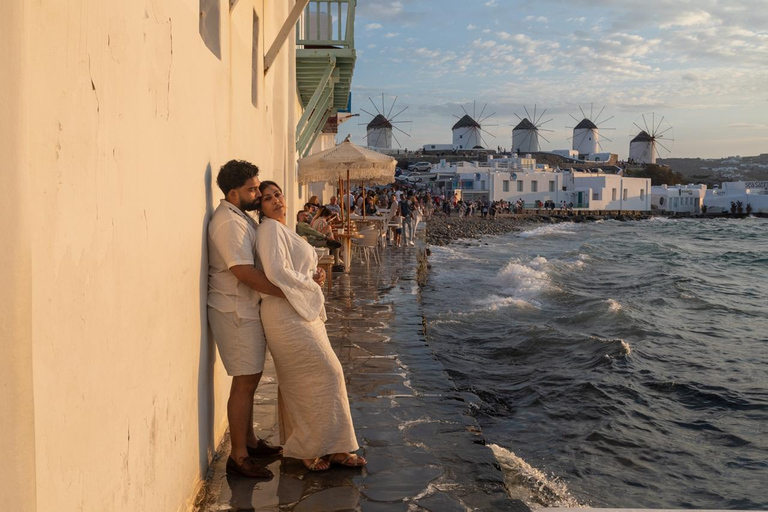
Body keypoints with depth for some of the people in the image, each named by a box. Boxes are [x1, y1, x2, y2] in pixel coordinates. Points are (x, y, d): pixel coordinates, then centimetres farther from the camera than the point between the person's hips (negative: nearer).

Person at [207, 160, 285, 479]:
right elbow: (245, 272, -25)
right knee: (245, 382, -6)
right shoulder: (229, 222, -19)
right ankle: (238, 456, 2)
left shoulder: (241, 217, 15)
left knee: (250, 378, 17)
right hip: (235, 312, -10)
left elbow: (257, 263, 21)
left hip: (247, 310, 10)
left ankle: (249, 441, 29)